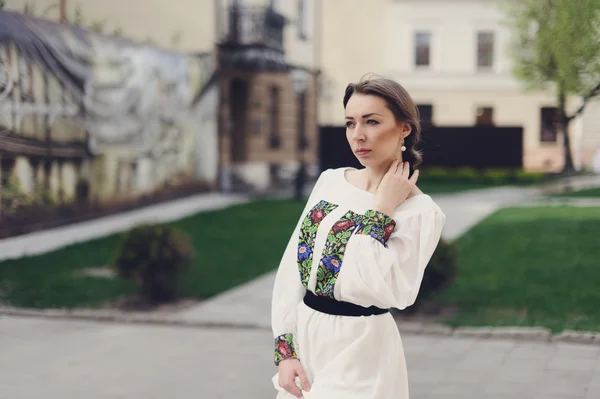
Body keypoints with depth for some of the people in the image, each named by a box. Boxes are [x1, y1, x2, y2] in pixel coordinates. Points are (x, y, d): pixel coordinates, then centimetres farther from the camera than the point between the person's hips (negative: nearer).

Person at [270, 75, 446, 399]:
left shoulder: (421, 212, -14)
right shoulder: (330, 181, 2)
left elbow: (369, 288, -25)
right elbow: (291, 267, 2)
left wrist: (380, 211, -19)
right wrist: (285, 349, -2)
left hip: (358, 348, -5)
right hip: (303, 336, 5)